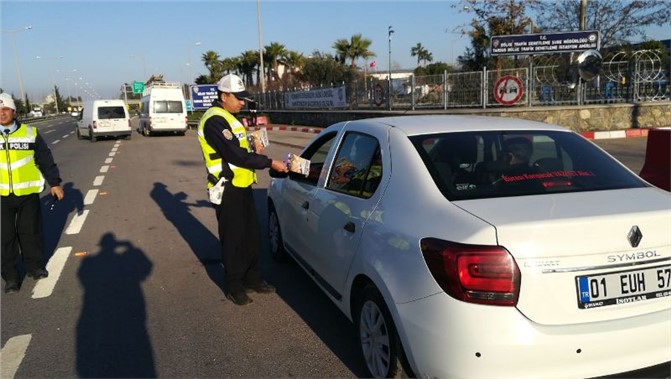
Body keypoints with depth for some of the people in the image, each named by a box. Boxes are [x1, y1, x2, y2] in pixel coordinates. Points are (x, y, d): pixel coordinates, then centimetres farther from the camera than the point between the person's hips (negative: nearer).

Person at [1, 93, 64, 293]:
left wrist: (55, 182, 3)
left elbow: (45, 159, 4)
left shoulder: (30, 133, 0)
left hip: (28, 192, 0)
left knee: (31, 231, 11)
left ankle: (33, 266, 29)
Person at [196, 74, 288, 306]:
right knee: (233, 240, 1)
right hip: (228, 191, -9)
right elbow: (235, 155, -25)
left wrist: (254, 153, 0)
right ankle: (234, 287, 15)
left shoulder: (229, 118, 15)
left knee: (252, 236, 16)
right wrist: (269, 163, -21)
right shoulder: (215, 120, -18)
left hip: (242, 187, 10)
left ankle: (252, 278, 30)